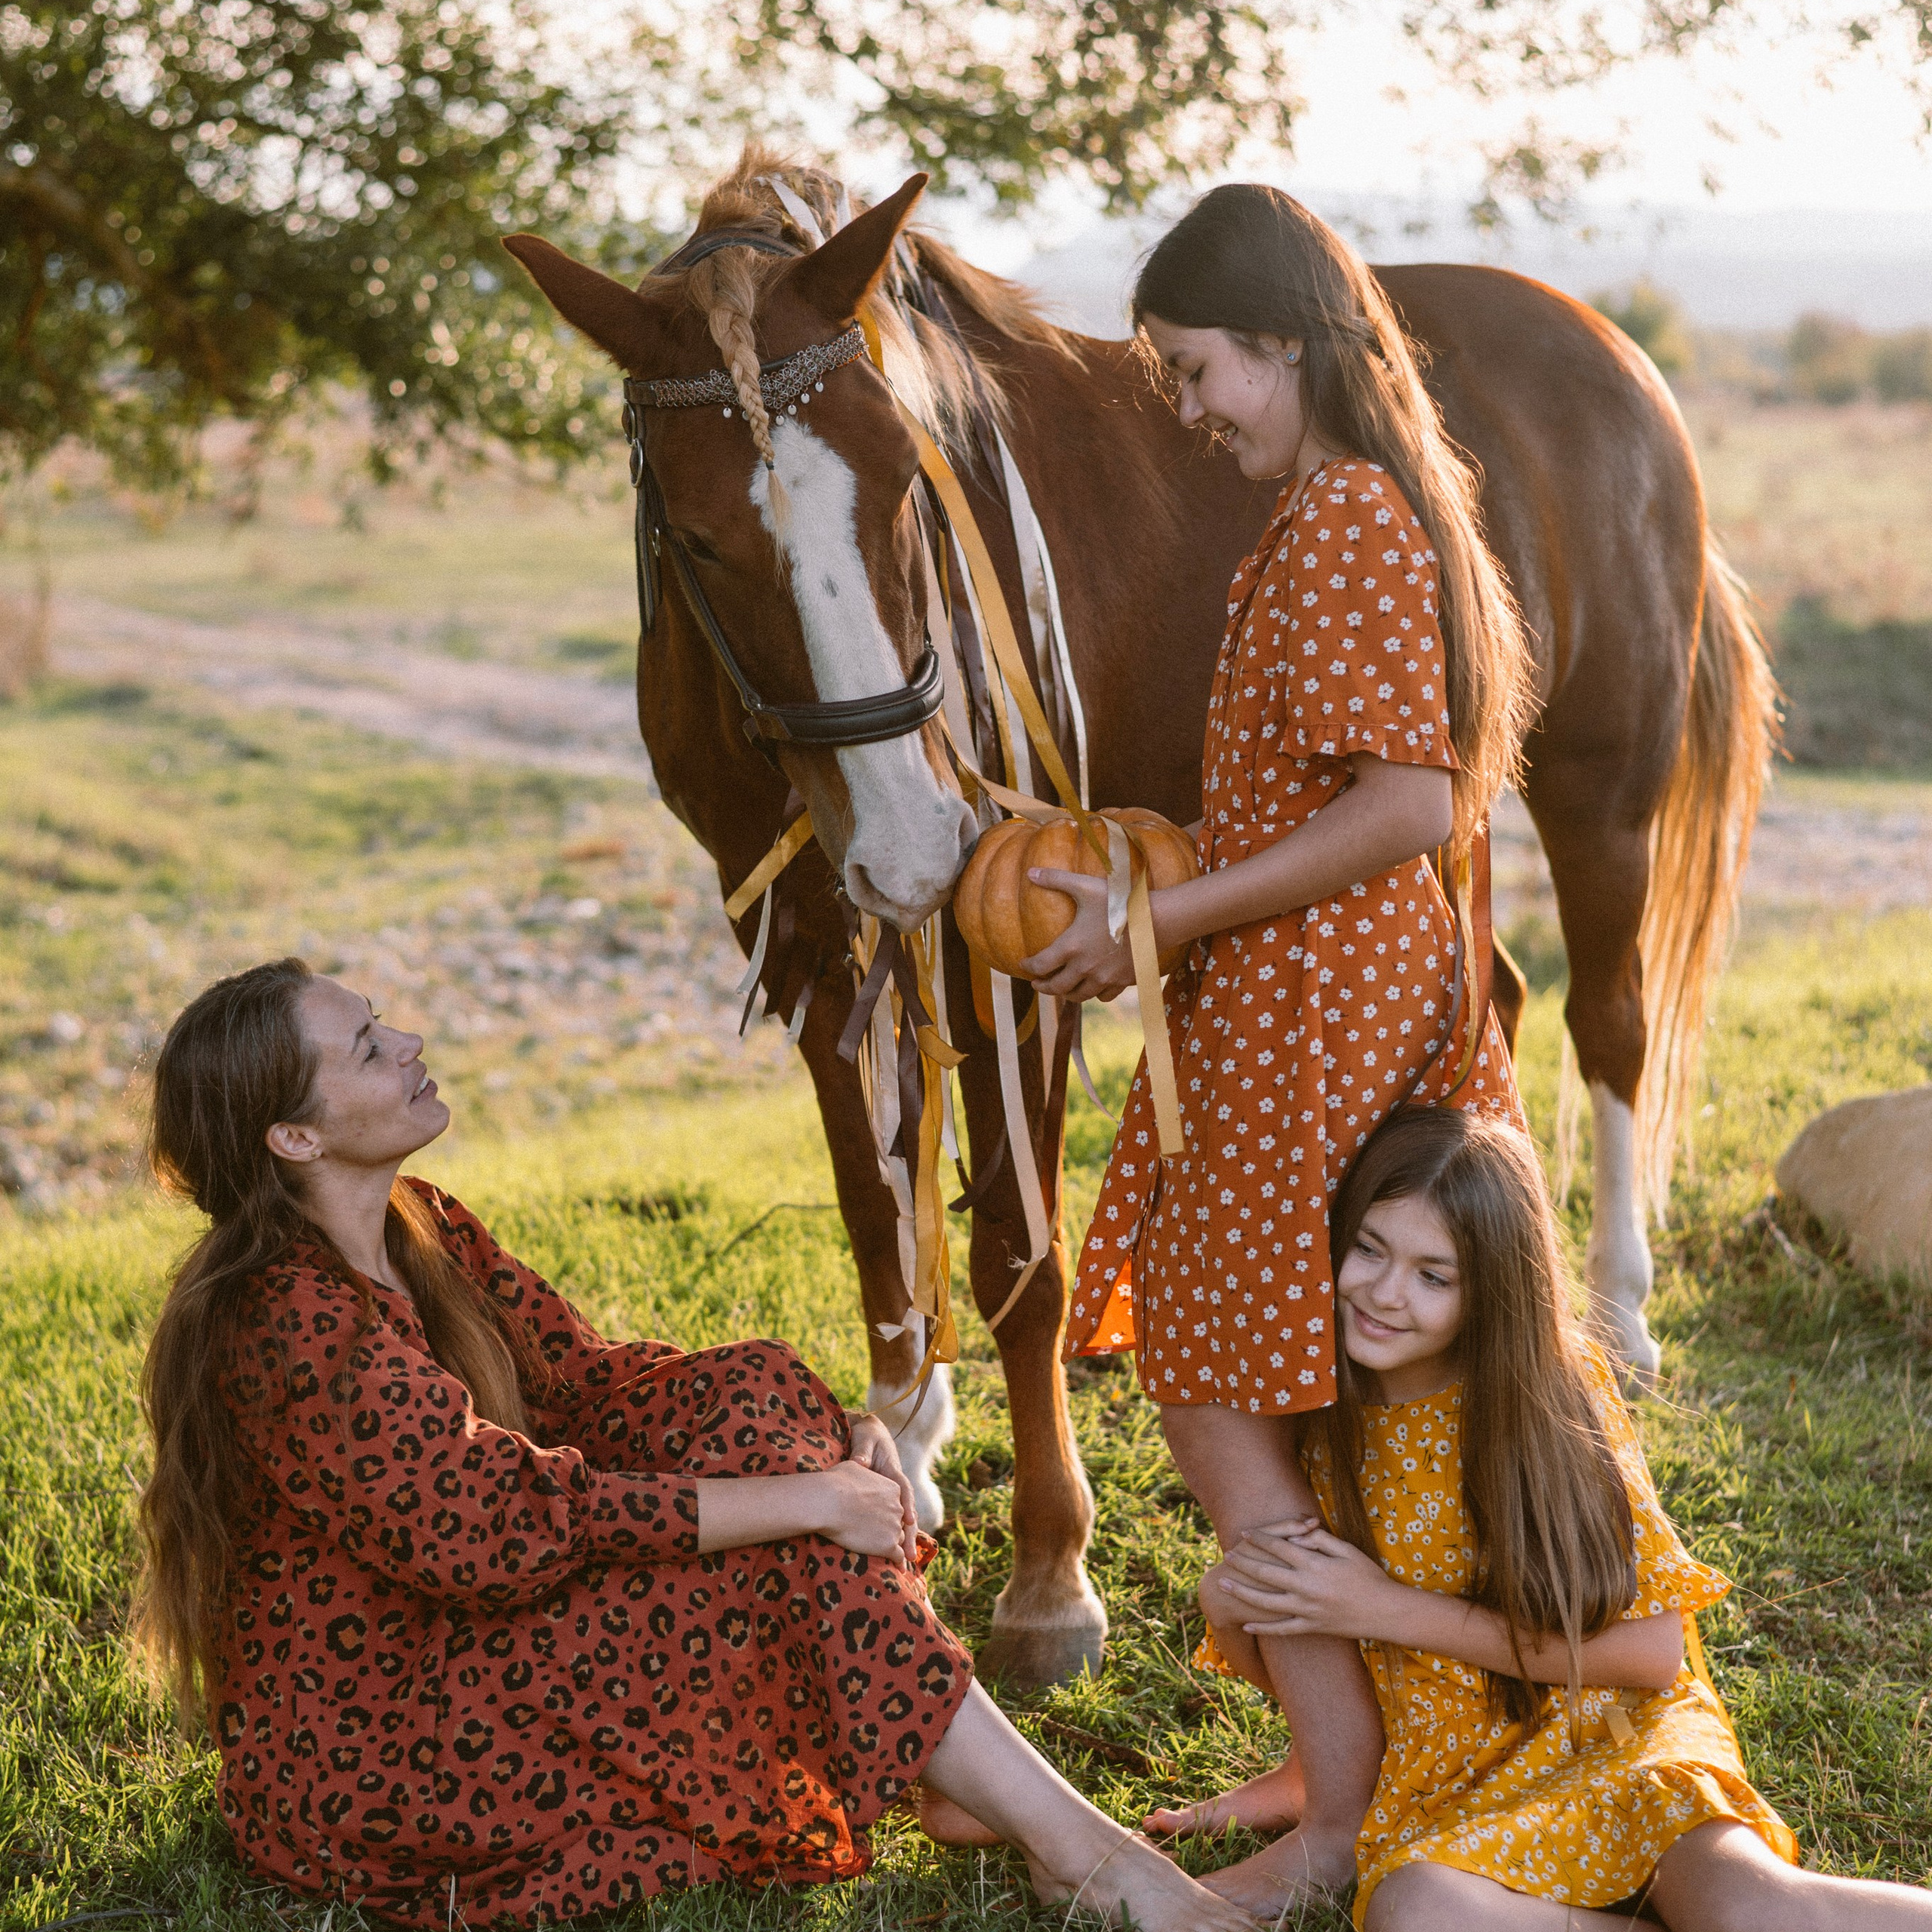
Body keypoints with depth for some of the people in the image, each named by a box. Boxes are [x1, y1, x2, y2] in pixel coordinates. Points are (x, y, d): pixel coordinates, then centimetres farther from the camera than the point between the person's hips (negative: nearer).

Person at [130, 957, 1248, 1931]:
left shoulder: (423, 1233, 5)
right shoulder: (298, 1329, -25)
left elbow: (584, 1376, 7)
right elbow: (505, 1524, -30)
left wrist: (825, 1436, -9)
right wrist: (802, 1500, -25)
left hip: (449, 1654, 9)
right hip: (350, 1771, -9)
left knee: (757, 1397, -5)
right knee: (772, 1573, -21)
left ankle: (975, 1790, -9)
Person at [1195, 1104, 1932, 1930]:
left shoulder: (1558, 1393, -8)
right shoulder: (1318, 1421, 0)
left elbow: (1651, 1650, -12)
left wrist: (1392, 1611, -16)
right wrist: (1225, 1606, -12)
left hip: (1613, 1737, -3)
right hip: (1449, 1784, 3)